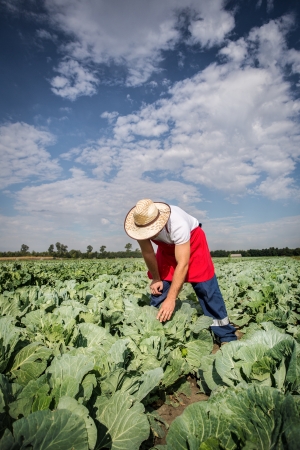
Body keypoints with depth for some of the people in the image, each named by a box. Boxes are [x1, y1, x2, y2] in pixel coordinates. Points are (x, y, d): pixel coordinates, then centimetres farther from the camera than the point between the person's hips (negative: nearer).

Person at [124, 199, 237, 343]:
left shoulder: (178, 224, -42)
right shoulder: (141, 223, -28)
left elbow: (183, 264, -42)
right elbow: (148, 253, -15)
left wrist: (171, 299, -45)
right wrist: (156, 279, -7)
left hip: (192, 239, -4)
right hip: (166, 246, 4)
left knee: (206, 286, -11)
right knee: (158, 288, -4)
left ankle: (226, 337, -1)